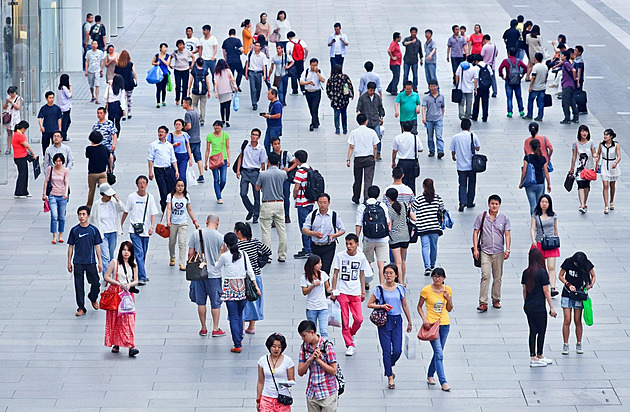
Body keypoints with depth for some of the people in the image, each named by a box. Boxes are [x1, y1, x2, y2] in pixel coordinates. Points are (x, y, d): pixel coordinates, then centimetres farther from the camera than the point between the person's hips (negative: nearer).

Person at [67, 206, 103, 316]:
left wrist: (100, 262, 2)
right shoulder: (74, 230, 2)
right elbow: (71, 247, 7)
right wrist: (69, 262, 5)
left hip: (91, 262, 0)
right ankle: (81, 308, 9)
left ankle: (93, 298, 32)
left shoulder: (93, 230, 0)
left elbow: (97, 246, 4)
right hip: (78, 263, 0)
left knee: (95, 283, 1)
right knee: (79, 286, 0)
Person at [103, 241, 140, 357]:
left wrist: (129, 285, -11)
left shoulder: (133, 265, 10)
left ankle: (131, 347, -16)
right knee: (115, 319, 0)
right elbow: (106, 277, -3)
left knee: (129, 320, -8)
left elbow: (136, 280, 11)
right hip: (116, 293, -2)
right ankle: (115, 344, 12)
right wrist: (119, 283, -13)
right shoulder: (114, 263, -1)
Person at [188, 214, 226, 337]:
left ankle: (203, 328, 17)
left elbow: (190, 253, 0)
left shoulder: (196, 234, -2)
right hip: (214, 273, -2)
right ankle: (215, 329, 11)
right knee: (215, 302, 7)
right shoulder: (220, 237, -8)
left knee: (201, 302, 11)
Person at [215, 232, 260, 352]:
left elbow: (216, 267, 11)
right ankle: (240, 339, 29)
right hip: (242, 287, 4)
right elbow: (250, 271, 0)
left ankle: (237, 345, -6)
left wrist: (221, 252, 16)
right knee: (239, 315, 21)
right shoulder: (243, 254, 1)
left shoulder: (225, 256, -7)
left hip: (230, 288, -4)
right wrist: (256, 286, 4)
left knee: (233, 318, -3)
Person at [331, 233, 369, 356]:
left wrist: (363, 291, 13)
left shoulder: (361, 257, 2)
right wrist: (333, 291, 0)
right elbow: (335, 274, 3)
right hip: (342, 292, -1)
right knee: (345, 320, -2)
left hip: (355, 293, 1)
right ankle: (350, 345, 7)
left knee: (358, 319, -6)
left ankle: (352, 334, 24)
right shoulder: (340, 256, -3)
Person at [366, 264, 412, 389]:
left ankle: (389, 367, 29)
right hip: (384, 321, -2)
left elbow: (405, 306, 14)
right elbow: (369, 304, 1)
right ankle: (390, 377, 9)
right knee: (387, 351, -1)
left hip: (397, 320, 2)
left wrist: (409, 322, 18)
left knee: (397, 351, -2)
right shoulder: (380, 289, -3)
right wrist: (381, 306, -16)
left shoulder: (400, 289, 4)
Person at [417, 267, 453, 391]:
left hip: (444, 324, 5)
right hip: (431, 324, -5)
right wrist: (424, 319, -13)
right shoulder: (426, 290, -7)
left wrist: (448, 298, -8)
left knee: (438, 352, 14)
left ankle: (430, 375, 35)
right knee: (439, 354, -13)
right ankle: (443, 382, -15)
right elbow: (419, 307, 2)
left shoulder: (447, 290, 4)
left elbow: (449, 309, 10)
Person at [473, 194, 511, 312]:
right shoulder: (481, 217, 2)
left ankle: (496, 300, 23)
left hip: (499, 252, 2)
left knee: (498, 277, 9)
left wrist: (507, 250, -5)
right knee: (485, 276, -12)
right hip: (485, 252, -2)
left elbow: (507, 234, 5)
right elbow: (476, 232, 5)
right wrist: (475, 249, -3)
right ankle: (483, 303, -14)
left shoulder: (504, 218, 5)